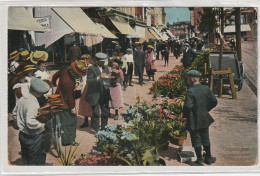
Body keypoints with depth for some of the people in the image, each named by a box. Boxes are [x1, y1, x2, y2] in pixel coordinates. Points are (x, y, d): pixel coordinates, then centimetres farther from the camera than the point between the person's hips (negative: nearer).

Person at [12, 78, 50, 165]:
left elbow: (14, 114, 12)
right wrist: (42, 124, -19)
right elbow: (30, 123, -34)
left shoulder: (21, 99, -1)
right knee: (36, 161, 9)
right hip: (33, 138, -8)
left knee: (25, 159, 24)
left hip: (22, 134, 8)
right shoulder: (33, 103, -28)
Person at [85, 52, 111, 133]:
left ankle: (104, 128, 27)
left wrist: (108, 78, -4)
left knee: (106, 112, 12)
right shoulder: (91, 69, -8)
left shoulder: (105, 68, 13)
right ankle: (96, 130, 13)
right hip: (95, 94, -6)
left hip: (104, 94, 6)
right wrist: (98, 77, -26)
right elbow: (88, 81, -16)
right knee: (95, 113, 0)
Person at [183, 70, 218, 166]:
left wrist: (185, 115, -9)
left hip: (194, 120, -6)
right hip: (205, 118, 6)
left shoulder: (190, 91, -20)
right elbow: (214, 101, 3)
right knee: (205, 139, 20)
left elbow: (188, 106, -28)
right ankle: (208, 158, 32)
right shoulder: (206, 88, -1)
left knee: (196, 140, 7)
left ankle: (200, 161, 15)